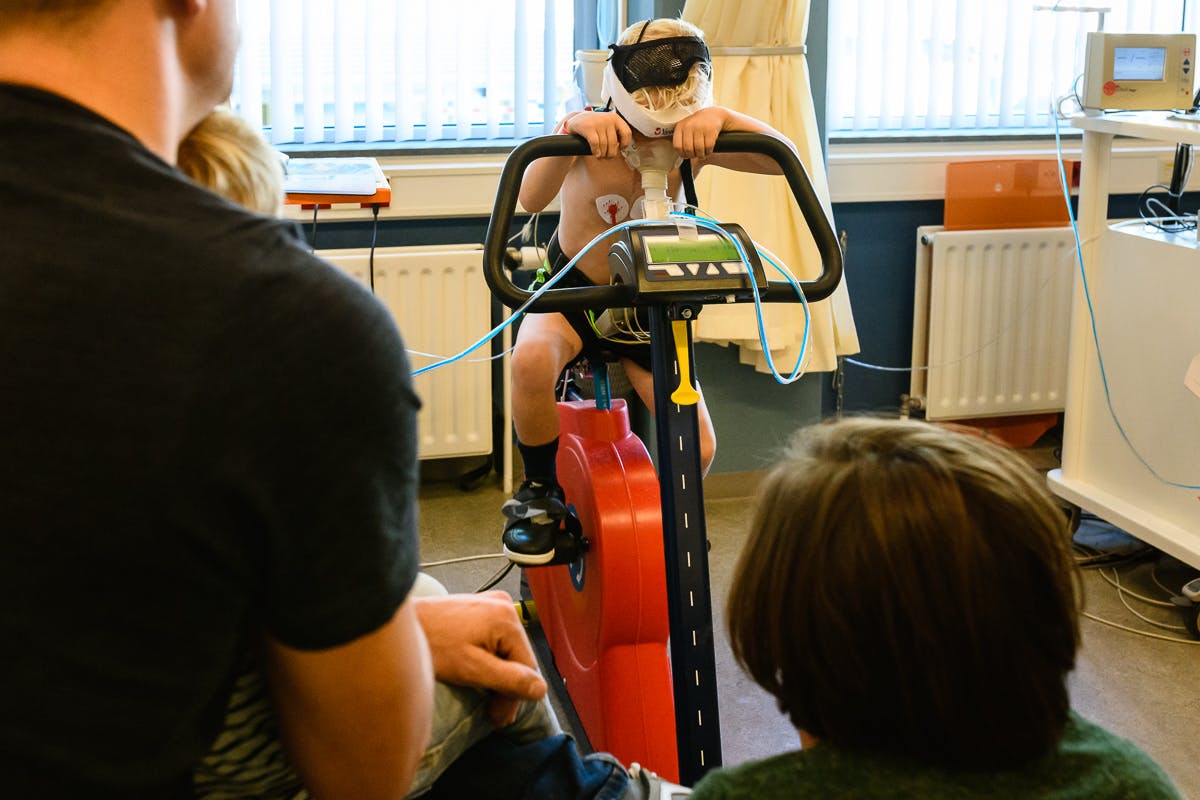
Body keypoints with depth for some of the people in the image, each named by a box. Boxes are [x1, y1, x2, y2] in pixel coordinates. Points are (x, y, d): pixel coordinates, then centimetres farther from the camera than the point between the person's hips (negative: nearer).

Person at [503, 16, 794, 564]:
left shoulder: (691, 144, -16)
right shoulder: (590, 137, -21)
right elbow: (531, 198, -40)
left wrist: (722, 119, -47)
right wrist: (575, 126, -57)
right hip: (572, 294, -2)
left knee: (698, 447, -10)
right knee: (531, 360, -37)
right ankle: (540, 493, -11)